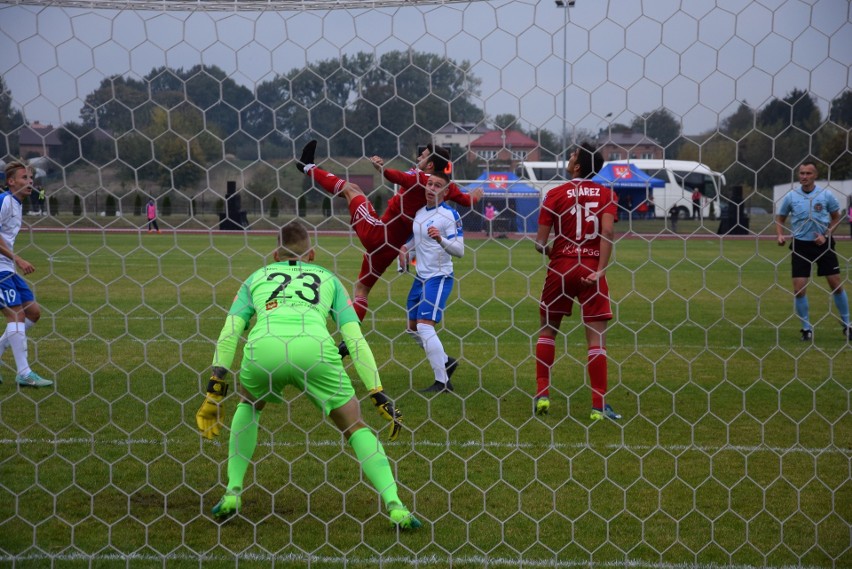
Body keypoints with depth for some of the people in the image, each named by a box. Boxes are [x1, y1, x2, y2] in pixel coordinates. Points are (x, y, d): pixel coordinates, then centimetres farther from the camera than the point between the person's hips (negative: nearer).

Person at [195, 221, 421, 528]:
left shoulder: (256, 278, 33)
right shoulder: (327, 278, 32)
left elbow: (230, 332, 18)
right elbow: (355, 338, 20)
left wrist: (215, 389, 15)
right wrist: (378, 394, 18)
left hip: (263, 348, 1)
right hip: (314, 349, -1)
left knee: (248, 404, 34)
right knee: (355, 426, 15)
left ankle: (232, 494, 26)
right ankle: (395, 507, -1)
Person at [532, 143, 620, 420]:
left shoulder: (556, 194, 0)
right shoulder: (606, 194, 2)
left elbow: (540, 242, -3)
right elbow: (607, 232, -14)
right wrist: (600, 270, -14)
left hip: (561, 267, 0)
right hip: (592, 267, 0)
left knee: (548, 329, 18)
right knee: (597, 336, 1)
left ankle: (542, 394, 14)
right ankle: (599, 405, -4)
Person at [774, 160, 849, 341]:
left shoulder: (826, 195, -5)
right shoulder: (790, 197, -3)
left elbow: (836, 217, 6)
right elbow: (779, 218, 9)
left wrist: (826, 235, -7)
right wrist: (780, 235, -9)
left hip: (823, 245, 0)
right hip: (800, 245, 0)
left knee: (836, 285, 2)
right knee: (799, 288, -6)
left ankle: (846, 324, 18)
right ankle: (807, 328, 9)